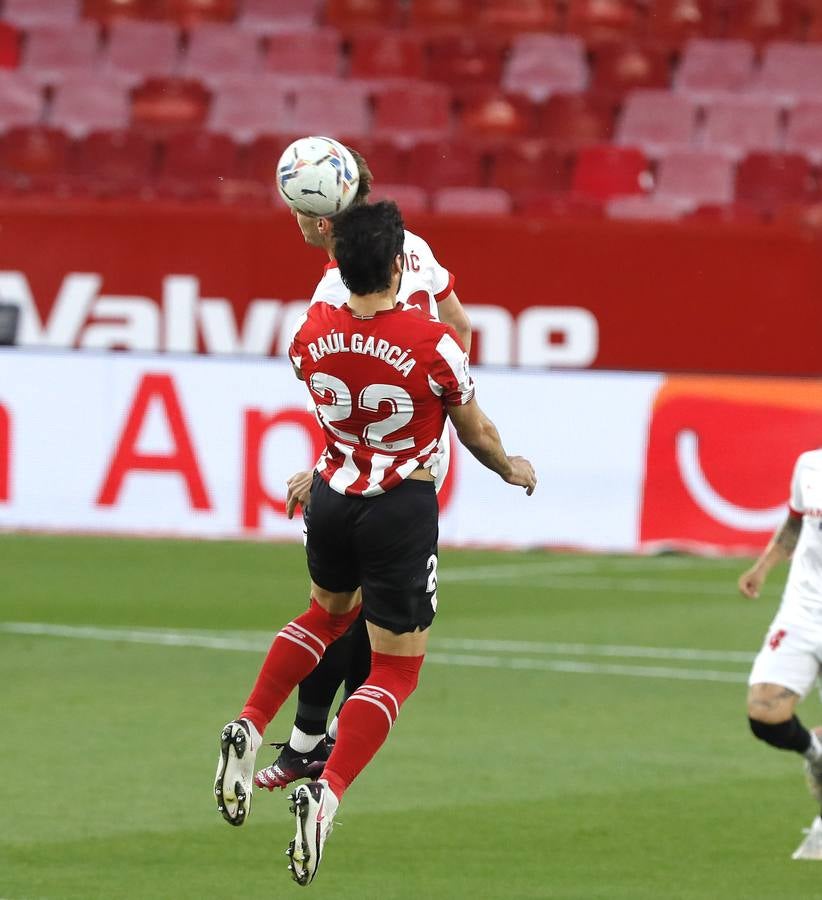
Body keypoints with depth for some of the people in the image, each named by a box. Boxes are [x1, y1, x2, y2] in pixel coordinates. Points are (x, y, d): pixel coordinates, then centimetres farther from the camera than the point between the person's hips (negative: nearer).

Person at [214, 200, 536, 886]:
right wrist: (511, 469, 17)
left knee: (330, 610, 33)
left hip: (332, 496, 5)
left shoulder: (310, 336, -9)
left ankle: (250, 728, 17)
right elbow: (475, 431, -3)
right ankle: (326, 793, -15)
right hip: (403, 510, -5)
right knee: (397, 667, 5)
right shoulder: (435, 345, -19)